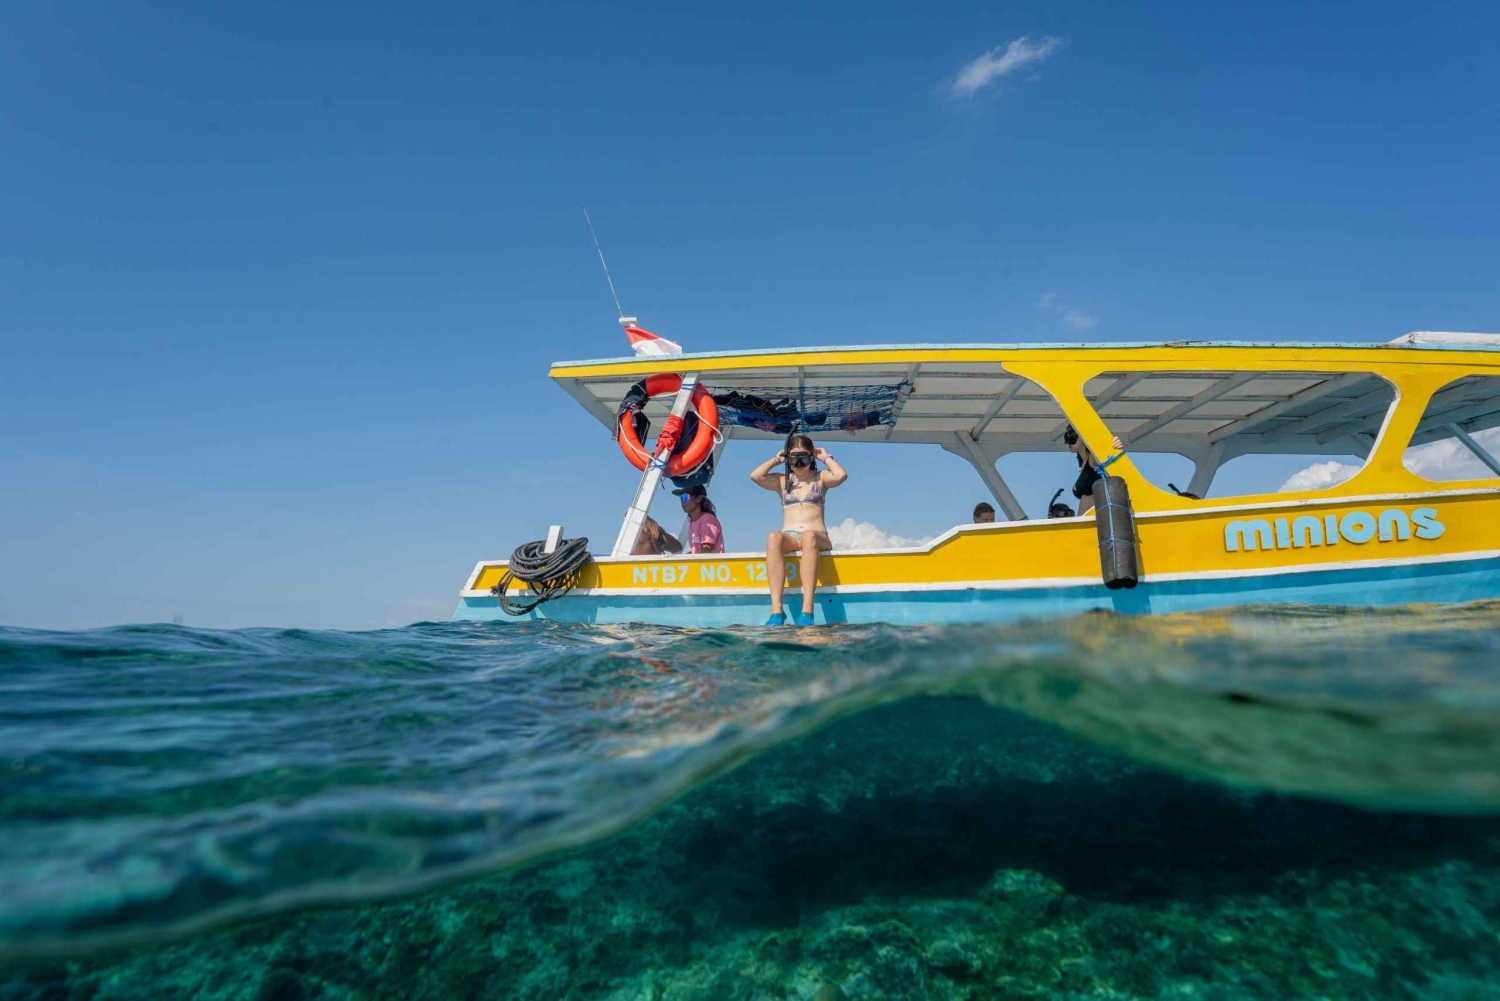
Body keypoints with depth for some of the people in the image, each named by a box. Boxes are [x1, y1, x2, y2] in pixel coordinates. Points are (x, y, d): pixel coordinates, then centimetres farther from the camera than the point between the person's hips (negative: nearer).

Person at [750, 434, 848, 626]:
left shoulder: (821, 477, 16)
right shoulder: (782, 480, 20)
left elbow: (841, 475, -6)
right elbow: (755, 476, 2)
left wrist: (826, 457, 8)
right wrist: (776, 459, 13)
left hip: (817, 537, -1)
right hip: (789, 538, 1)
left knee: (808, 536, -40)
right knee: (773, 537, -36)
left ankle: (807, 610, -50)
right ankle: (776, 610, -46)